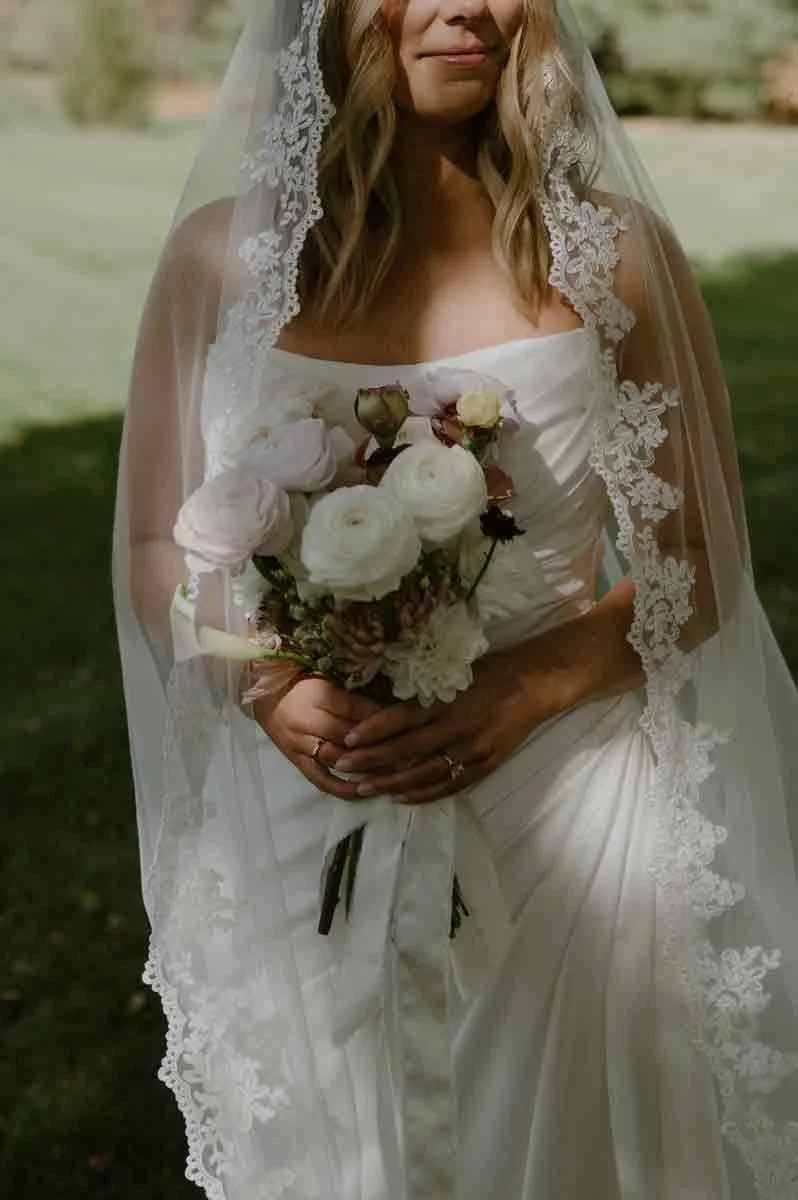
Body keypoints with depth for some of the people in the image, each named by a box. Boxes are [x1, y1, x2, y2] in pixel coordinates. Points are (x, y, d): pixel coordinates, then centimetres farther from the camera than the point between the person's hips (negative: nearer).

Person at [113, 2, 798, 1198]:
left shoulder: (611, 251, -5)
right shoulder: (222, 253, -2)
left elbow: (698, 560, 0)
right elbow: (154, 549, 5)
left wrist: (531, 686, -16)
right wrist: (266, 684, -14)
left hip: (563, 829, -1)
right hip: (302, 822, 1)